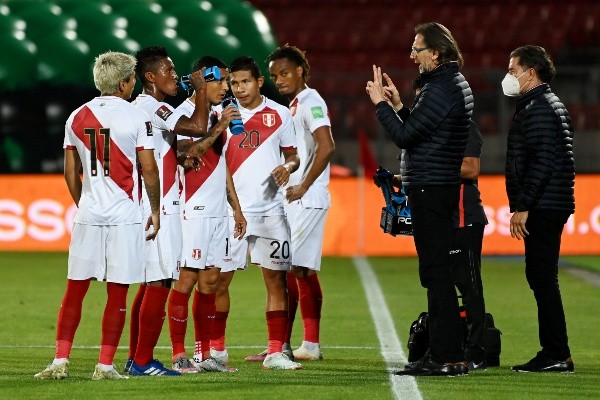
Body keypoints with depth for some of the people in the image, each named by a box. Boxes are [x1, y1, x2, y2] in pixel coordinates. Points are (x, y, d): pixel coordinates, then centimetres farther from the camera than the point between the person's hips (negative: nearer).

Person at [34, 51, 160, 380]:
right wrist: (155, 210, 8)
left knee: (75, 289, 8)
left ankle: (60, 361, 5)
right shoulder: (137, 118, -6)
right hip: (124, 217, -4)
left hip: (88, 217, 4)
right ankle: (105, 365, 2)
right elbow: (148, 170, -5)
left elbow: (71, 174, 11)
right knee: (117, 294, 2)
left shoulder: (77, 118, 7)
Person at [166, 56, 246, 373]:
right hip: (194, 211, -8)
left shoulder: (216, 114, 18)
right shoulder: (184, 114, -7)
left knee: (210, 280, 8)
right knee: (187, 278, -7)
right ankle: (179, 355, -5)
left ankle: (204, 354, 11)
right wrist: (218, 129, -21)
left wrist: (236, 208, 22)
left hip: (218, 212, 8)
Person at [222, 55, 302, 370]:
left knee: (276, 279, 1)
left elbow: (292, 155, 14)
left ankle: (275, 352, 6)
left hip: (270, 208, 1)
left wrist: (287, 167, -8)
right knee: (219, 279, -3)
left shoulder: (279, 115, 7)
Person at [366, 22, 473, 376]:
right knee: (440, 271, 13)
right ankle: (452, 355, 15)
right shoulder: (458, 84, 17)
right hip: (444, 187, 10)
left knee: (436, 272, -9)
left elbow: (404, 135, -17)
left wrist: (381, 104, -6)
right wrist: (398, 105, 20)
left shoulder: (441, 90, -16)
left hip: (430, 190, -10)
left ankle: (445, 357, -10)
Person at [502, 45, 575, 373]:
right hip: (549, 207, 11)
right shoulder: (546, 104, 21)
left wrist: (522, 206, -21)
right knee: (540, 278, 12)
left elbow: (542, 162, -22)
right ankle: (554, 354, 15)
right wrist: (522, 204, 20)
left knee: (542, 278, -10)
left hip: (542, 208, -11)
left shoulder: (539, 108, -13)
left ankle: (556, 355, -11)